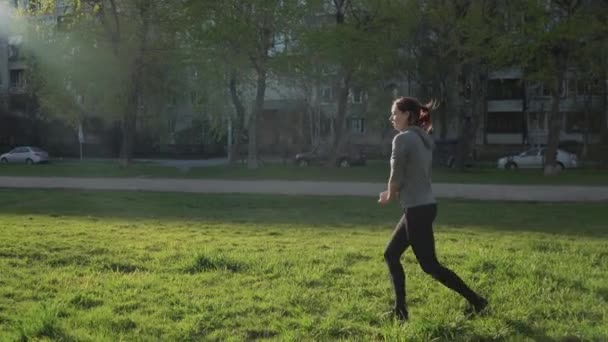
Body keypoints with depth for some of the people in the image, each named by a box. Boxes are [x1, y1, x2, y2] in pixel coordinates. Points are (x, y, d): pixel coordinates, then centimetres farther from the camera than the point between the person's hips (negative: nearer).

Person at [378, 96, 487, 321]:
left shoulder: (402, 139, -15)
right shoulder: (423, 139, 13)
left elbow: (396, 177, -12)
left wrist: (389, 196, 7)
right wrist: (394, 194, 12)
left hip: (417, 209, -10)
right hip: (423, 206, 10)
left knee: (430, 265, 0)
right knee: (391, 255, 14)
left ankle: (475, 301, 8)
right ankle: (400, 310, 16)